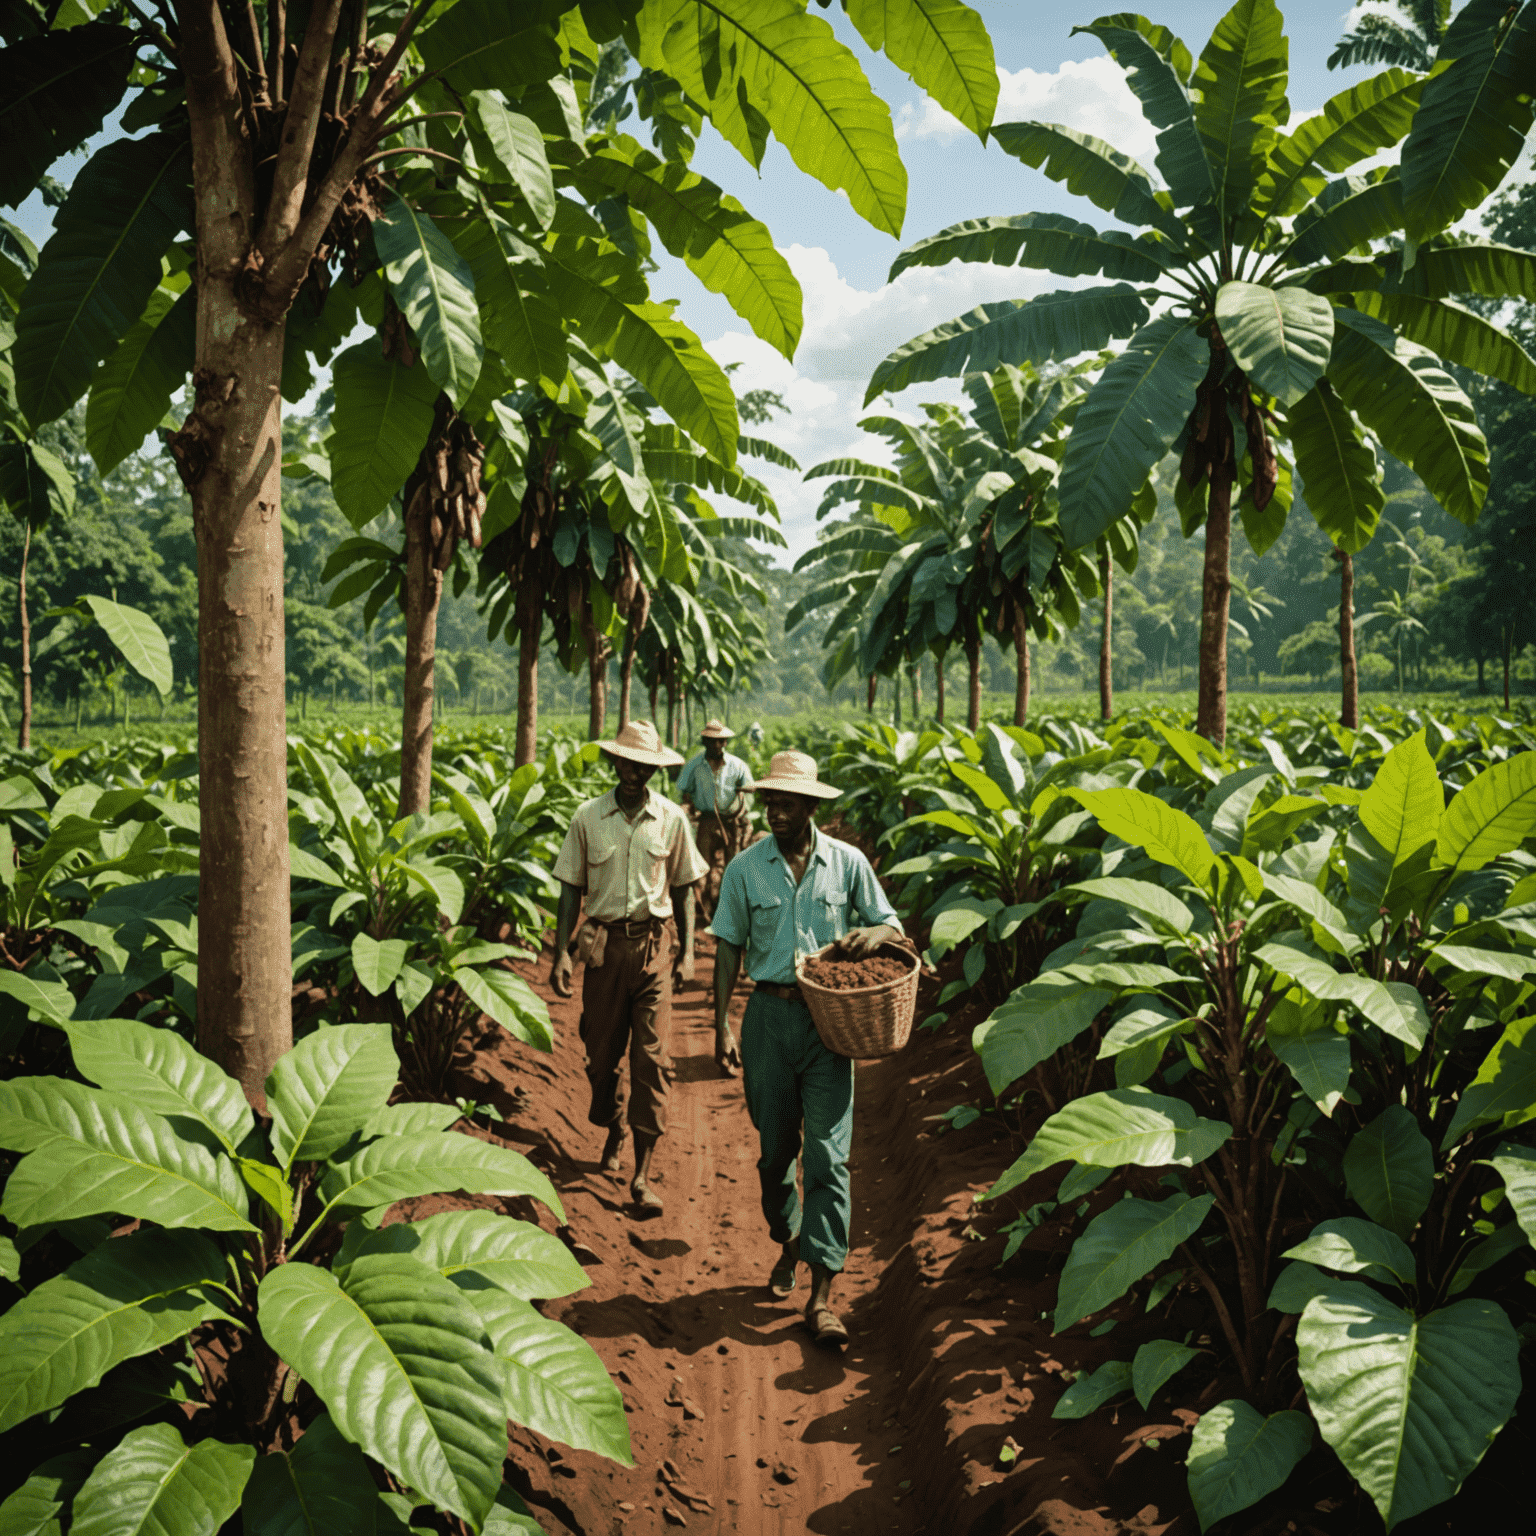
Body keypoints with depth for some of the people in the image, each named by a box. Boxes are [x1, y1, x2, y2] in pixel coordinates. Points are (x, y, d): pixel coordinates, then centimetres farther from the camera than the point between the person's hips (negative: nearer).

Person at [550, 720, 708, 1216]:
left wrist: (688, 949, 5)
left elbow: (683, 888, 10)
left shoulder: (671, 818, 1)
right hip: (603, 944, 1)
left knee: (650, 1056, -6)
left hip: (651, 945, -1)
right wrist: (561, 952, -3)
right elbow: (571, 888, 5)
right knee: (603, 1051, 10)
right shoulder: (588, 818, 0)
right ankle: (613, 1136, 37)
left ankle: (642, 1174, -4)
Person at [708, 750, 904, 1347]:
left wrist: (872, 935, -13)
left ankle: (821, 1293, -4)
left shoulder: (847, 862, 1)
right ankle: (789, 1240, 40)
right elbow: (729, 946, 6)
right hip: (769, 1015, 1)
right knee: (775, 1147, 13)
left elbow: (891, 924, 11)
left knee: (828, 1153, -7)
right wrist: (722, 1024, -1)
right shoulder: (745, 867, 2)